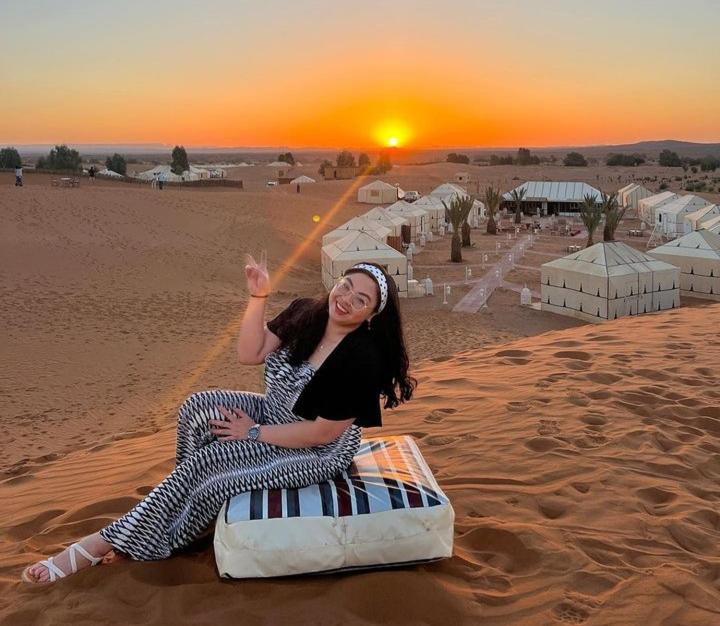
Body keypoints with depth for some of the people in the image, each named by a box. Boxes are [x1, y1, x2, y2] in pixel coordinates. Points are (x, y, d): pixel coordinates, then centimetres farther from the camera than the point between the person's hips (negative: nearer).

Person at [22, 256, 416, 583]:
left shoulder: (361, 361, -29)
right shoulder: (305, 313, -8)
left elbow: (322, 433, -24)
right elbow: (249, 354, -8)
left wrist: (253, 433, -16)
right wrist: (258, 295, -20)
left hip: (317, 454, -7)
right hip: (275, 414, 7)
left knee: (208, 461, -20)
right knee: (198, 407, -18)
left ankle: (110, 542, -9)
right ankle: (187, 501, -1)